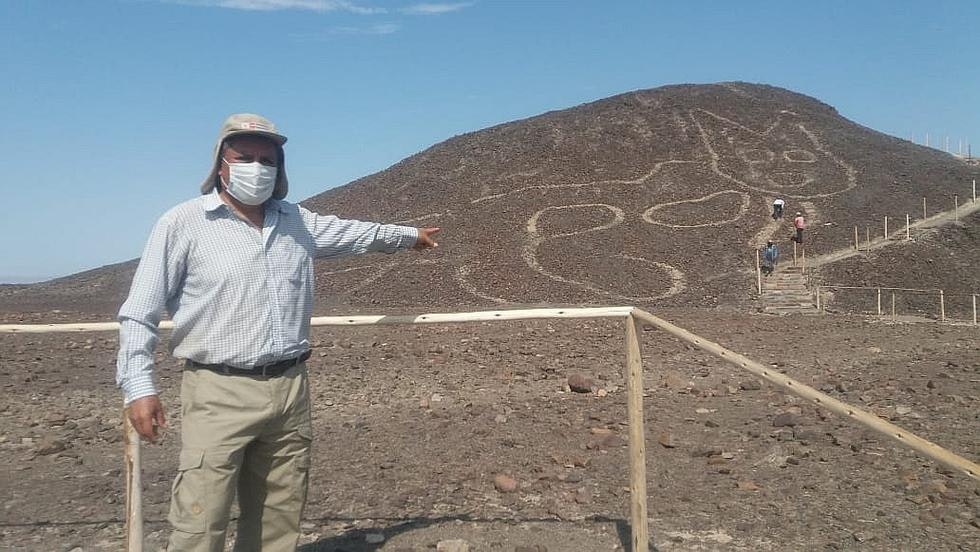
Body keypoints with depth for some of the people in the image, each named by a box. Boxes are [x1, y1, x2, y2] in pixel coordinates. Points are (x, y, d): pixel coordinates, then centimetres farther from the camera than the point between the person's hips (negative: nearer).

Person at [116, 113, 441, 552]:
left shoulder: (295, 221, 12)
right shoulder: (183, 223, -2)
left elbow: (349, 231, 30)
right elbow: (139, 314, -2)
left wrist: (408, 235, 43)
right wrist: (138, 386, -11)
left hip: (290, 391, 5)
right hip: (219, 395, -5)